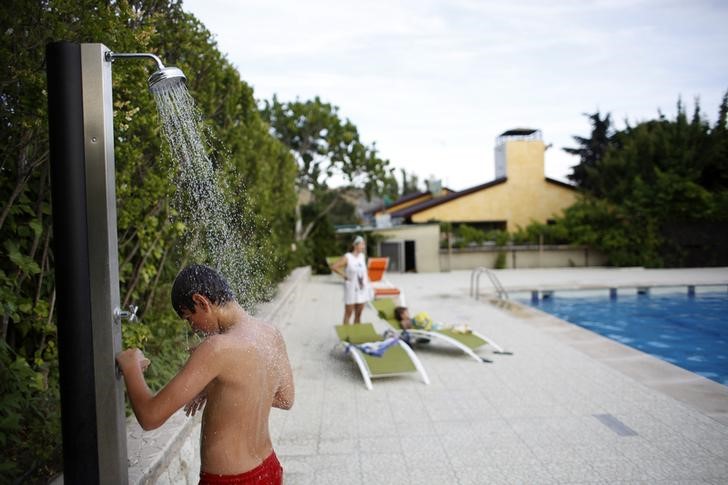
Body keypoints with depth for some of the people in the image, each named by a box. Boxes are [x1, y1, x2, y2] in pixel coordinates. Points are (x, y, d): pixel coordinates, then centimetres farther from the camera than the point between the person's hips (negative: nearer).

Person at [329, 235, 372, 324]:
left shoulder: (362, 256, 5)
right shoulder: (347, 257, -13)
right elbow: (333, 267, -16)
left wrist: (368, 282, 8)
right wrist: (344, 275, -12)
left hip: (362, 289, 6)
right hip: (351, 289, -5)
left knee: (358, 314, 12)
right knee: (348, 313, 1)